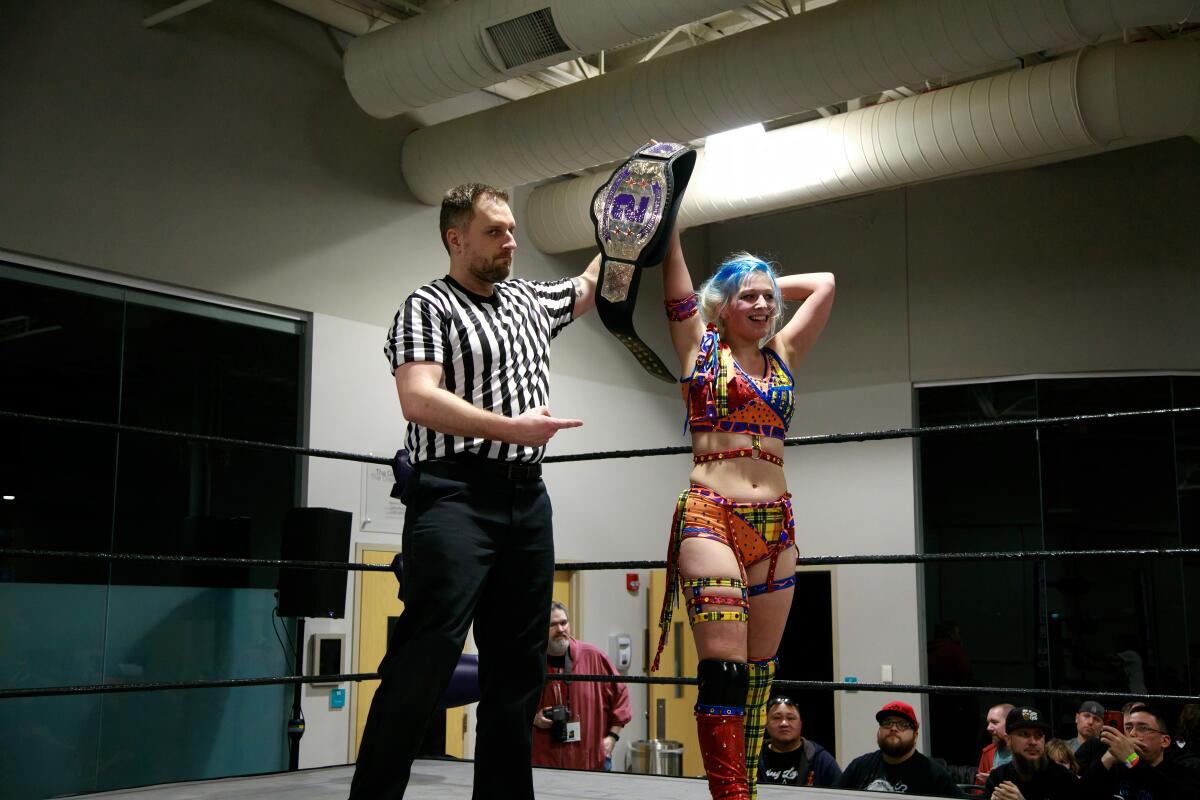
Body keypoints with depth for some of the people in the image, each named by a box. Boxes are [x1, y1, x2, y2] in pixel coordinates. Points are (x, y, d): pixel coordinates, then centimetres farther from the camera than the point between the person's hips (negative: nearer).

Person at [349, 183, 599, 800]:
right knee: (425, 659, -13)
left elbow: (597, 281, 36)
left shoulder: (530, 300, 22)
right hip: (455, 495, -7)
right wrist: (511, 427, -19)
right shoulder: (427, 307, 0)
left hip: (527, 495, 7)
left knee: (518, 666, 7)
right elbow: (418, 400, -14)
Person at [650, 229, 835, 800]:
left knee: (758, 671, 4)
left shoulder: (783, 355, 19)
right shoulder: (699, 346, 9)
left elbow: (824, 282, 27)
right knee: (724, 664, -14)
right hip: (709, 517, -5)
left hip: (775, 527, 5)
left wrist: (768, 284, 26)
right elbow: (675, 271, 9)